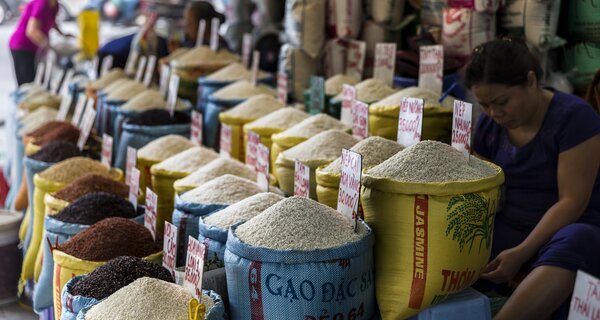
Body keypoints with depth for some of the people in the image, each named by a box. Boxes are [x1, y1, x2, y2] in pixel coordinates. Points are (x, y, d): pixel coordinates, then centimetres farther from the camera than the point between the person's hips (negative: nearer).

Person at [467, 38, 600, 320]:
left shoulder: (574, 117, -13)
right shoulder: (488, 125, 4)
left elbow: (572, 201, -17)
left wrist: (521, 253, -24)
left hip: (568, 230, -5)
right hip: (508, 230, 5)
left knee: (572, 244, -41)